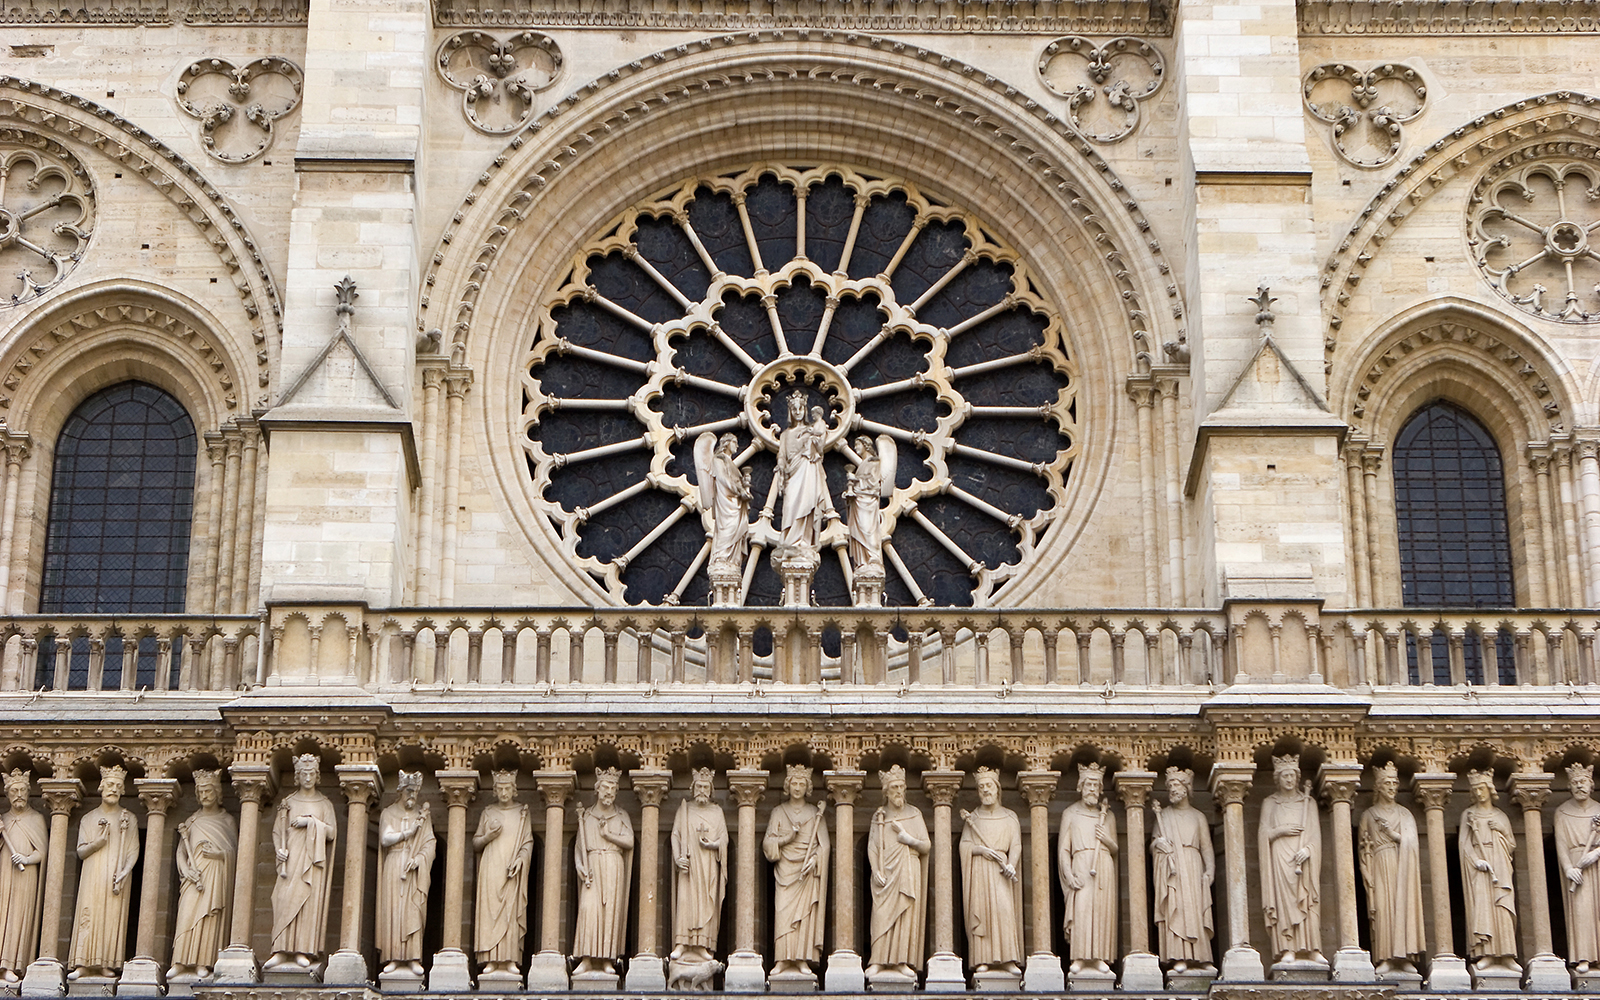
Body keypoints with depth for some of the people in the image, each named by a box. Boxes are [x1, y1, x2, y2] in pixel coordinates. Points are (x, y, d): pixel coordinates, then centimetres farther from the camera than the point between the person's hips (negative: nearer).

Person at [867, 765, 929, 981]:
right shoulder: (879, 817, 11)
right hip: (885, 873, 1)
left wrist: (908, 839, -11)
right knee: (882, 915, -9)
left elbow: (926, 846, 6)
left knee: (906, 915, -8)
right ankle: (880, 962, -11)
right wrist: (876, 871, -9)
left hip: (908, 872, 0)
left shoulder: (914, 815, 8)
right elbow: (872, 847, 5)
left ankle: (903, 962, -8)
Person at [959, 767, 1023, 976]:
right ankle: (983, 960, -12)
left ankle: (1008, 960, -16)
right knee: (980, 911, -11)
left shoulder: (1010, 817, 13)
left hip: (1001, 871, 0)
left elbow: (1016, 845, 3)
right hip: (979, 871, 0)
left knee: (1005, 910, -14)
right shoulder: (972, 818, 14)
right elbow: (964, 846, 6)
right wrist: (980, 850, -14)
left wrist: (1011, 865, -15)